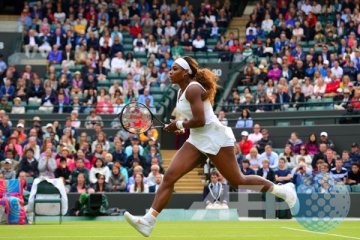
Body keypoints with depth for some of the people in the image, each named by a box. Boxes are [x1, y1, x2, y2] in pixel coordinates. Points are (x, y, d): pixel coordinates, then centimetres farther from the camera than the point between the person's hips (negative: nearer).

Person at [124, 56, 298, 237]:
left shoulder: (193, 89, -16)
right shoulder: (182, 91, 12)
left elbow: (200, 120, -24)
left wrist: (179, 125, -11)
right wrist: (183, 127, 6)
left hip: (215, 139, -9)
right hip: (197, 141, 9)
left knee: (237, 182, -2)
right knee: (169, 176, -7)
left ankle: (283, 190, 17)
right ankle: (148, 222, -13)